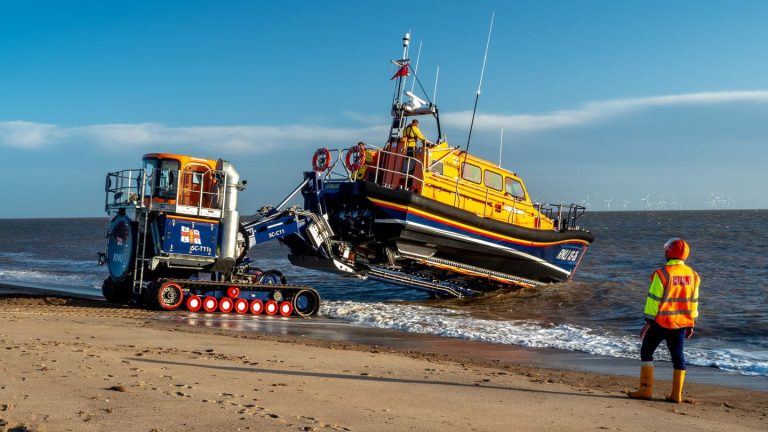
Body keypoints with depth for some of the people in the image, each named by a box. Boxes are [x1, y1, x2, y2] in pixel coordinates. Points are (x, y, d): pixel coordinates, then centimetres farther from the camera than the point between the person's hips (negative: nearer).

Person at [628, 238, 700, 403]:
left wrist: (648, 322, -8)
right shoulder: (692, 275, 4)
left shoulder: (662, 273, -14)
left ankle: (646, 389, 4)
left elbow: (654, 299, -14)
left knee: (646, 351, 6)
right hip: (681, 322, 5)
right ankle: (676, 394, 12)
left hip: (661, 321, -5)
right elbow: (693, 301, 9)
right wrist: (691, 324, 17)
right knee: (678, 356, 11)